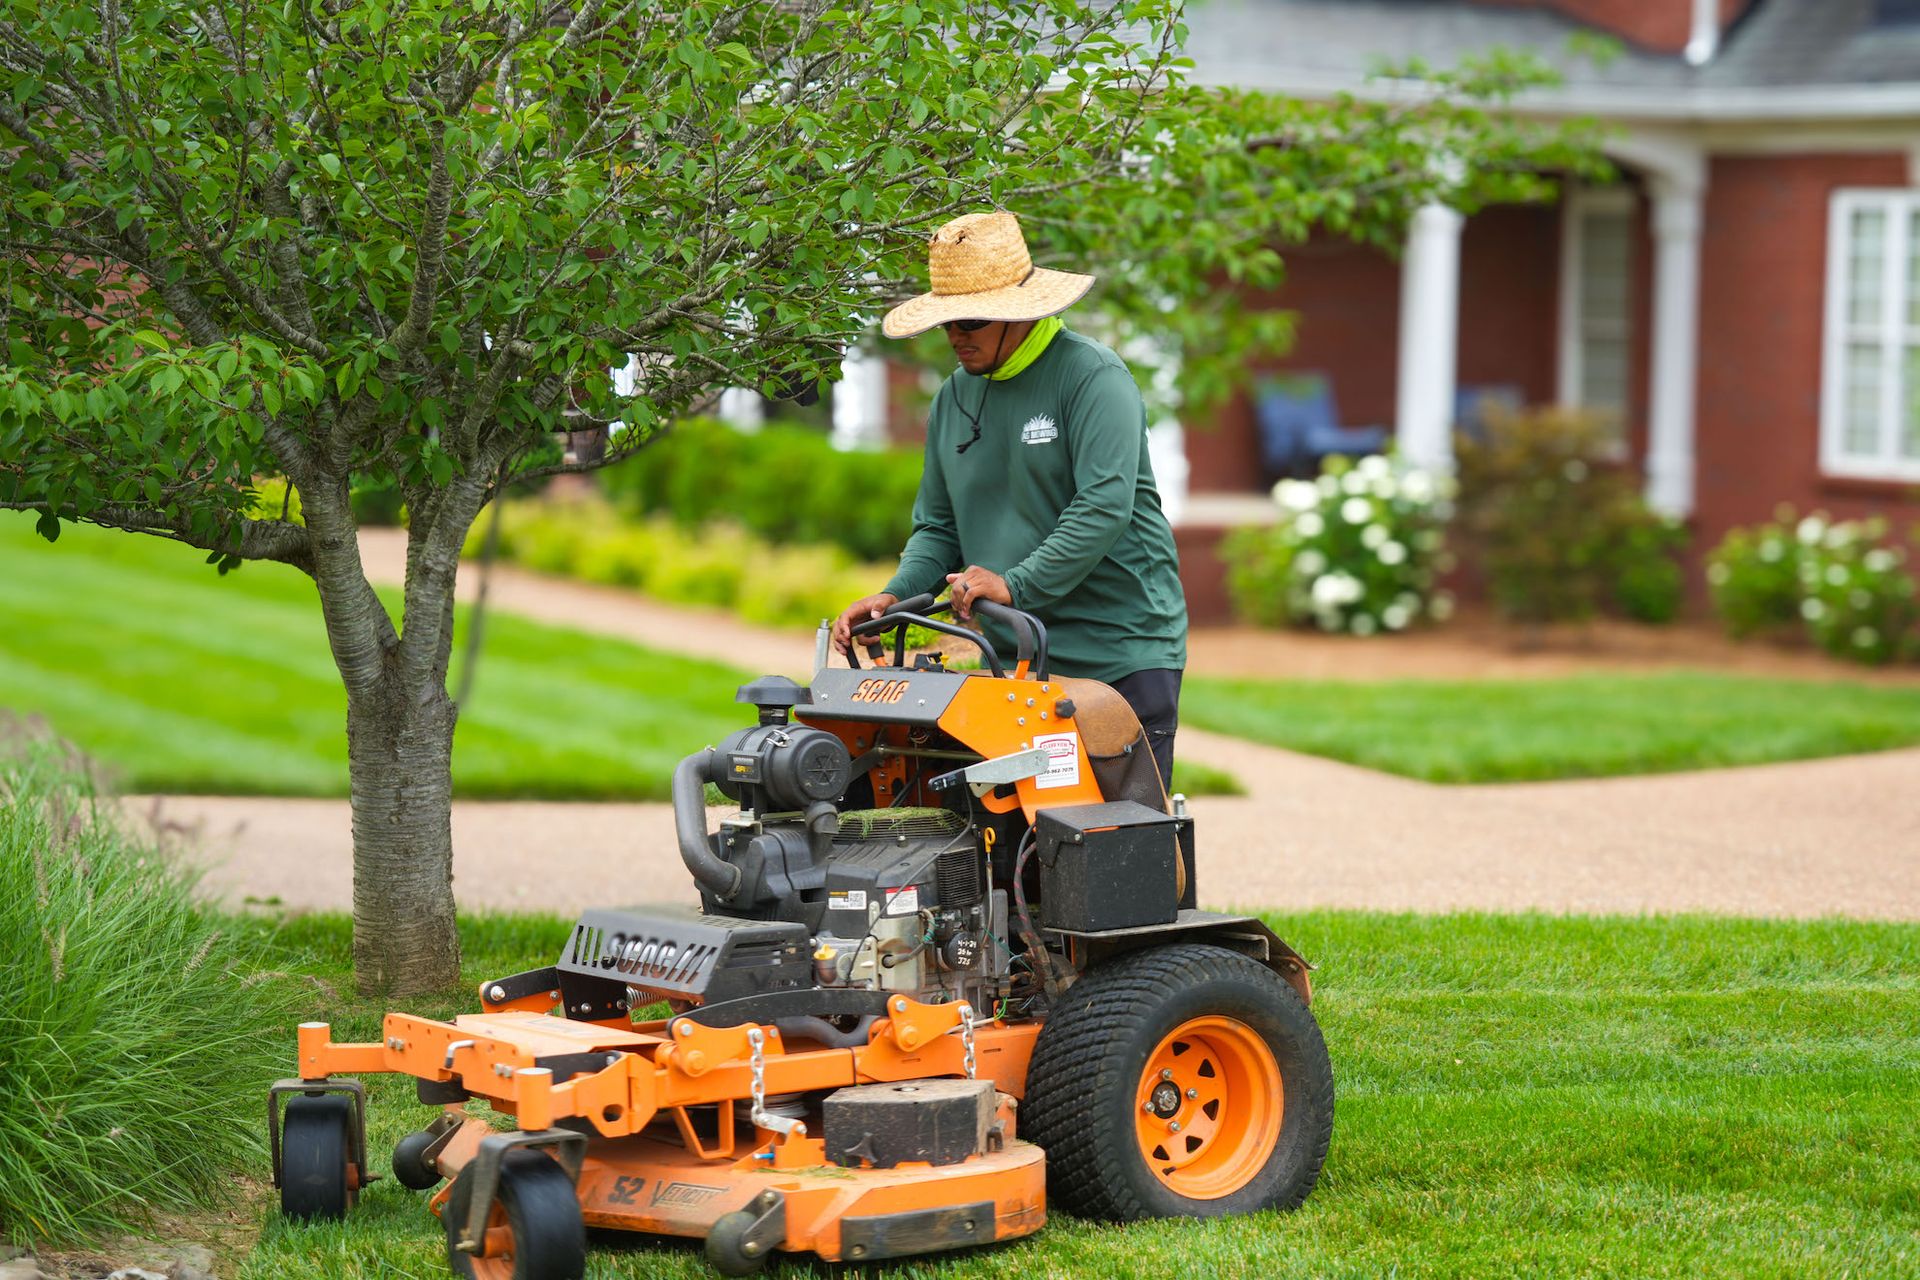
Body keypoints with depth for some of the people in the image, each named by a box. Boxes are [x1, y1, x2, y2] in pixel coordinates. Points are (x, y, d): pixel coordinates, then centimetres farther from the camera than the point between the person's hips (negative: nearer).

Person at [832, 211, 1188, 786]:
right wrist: (894, 596, 0)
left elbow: (1106, 505, -19)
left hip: (1121, 649, -6)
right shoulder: (954, 398, 14)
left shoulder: (1092, 377, -8)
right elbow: (938, 527, 19)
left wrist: (1017, 584, -25)